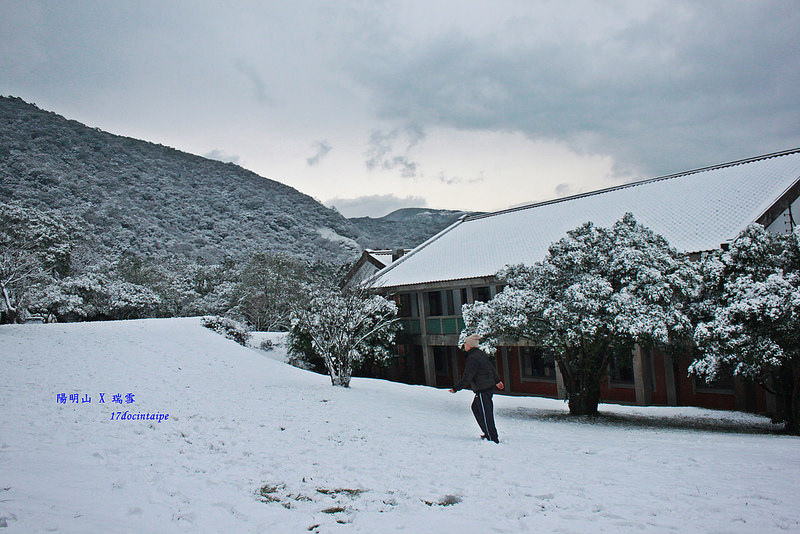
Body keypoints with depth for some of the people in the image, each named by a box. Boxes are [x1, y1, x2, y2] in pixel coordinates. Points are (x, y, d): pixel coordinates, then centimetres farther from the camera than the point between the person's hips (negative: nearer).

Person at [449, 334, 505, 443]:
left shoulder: (472, 358, -20)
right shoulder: (481, 354, 9)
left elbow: (466, 378, -22)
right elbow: (492, 368, 22)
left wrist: (455, 388, -16)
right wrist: (497, 381, 36)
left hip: (483, 390, -10)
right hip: (490, 387, 10)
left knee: (485, 415, -2)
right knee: (475, 408, 21)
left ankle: (493, 439, 5)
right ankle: (488, 433, 27)